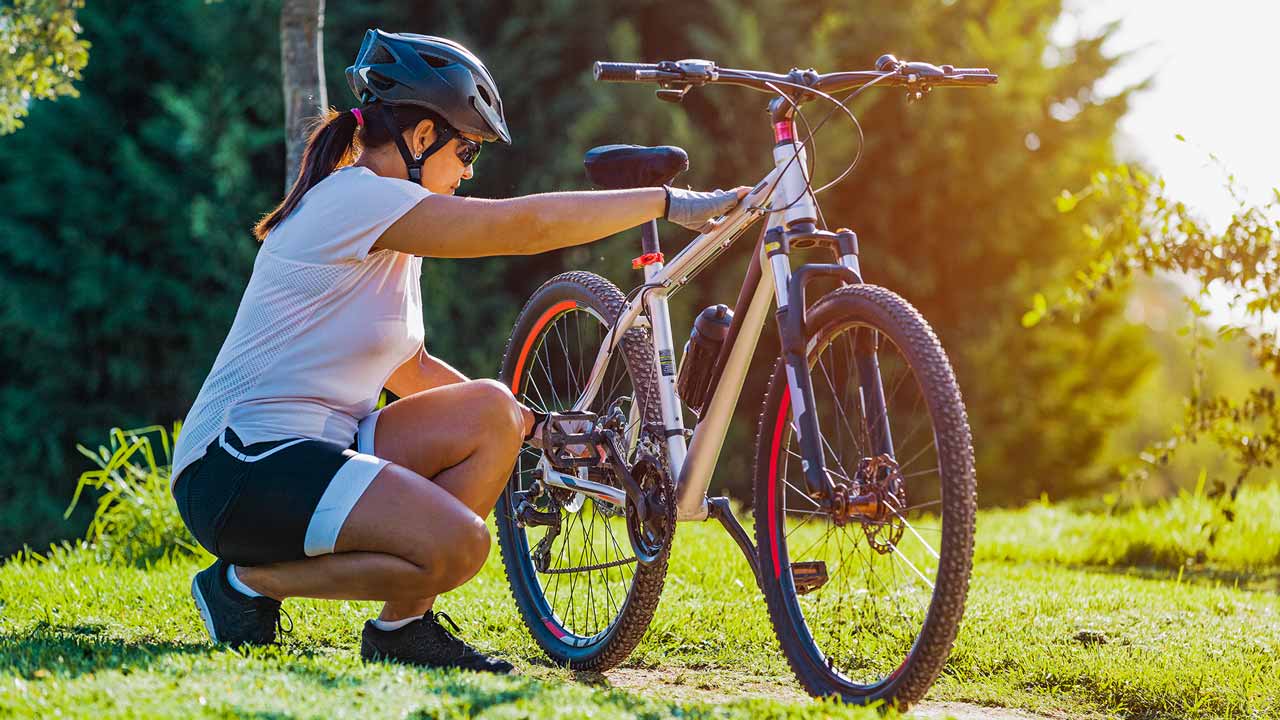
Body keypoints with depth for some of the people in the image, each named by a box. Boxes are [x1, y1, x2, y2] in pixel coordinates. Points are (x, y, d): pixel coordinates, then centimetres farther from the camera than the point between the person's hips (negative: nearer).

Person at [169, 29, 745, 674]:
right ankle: (248, 582, -6)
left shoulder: (384, 225, 17)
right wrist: (668, 202, -15)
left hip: (312, 445, 10)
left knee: (489, 412, -2)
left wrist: (534, 427, 15)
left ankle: (403, 623, 2)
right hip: (238, 467, -10)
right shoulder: (355, 198, -14)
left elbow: (407, 367, 21)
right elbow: (526, 223, -20)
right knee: (459, 545, -25)